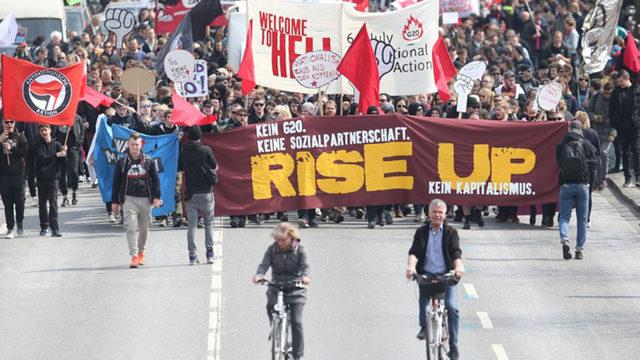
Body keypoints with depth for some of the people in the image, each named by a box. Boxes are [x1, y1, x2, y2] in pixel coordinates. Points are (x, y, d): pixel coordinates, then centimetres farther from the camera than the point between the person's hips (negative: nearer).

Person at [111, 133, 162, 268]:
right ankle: (134, 256, -18)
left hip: (145, 199, 2)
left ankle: (141, 252, 30)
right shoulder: (122, 162, 5)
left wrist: (156, 197, -1)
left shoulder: (148, 162, 7)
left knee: (144, 228, 10)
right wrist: (115, 201, 5)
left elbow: (155, 180, 9)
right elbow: (116, 182, 7)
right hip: (129, 199, -2)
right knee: (131, 227, -14)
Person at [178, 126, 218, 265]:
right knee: (209, 223, 11)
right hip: (205, 193, -1)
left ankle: (192, 256, -1)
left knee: (192, 225, 4)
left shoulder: (183, 152, -1)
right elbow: (214, 166, 3)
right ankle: (210, 254, 7)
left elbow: (179, 168, 8)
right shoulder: (206, 150, -7)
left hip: (190, 194, 2)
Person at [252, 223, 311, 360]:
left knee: (296, 322, -13)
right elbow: (264, 264, -11)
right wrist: (259, 275, -33)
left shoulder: (299, 249, -4)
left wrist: (305, 276, -39)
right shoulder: (272, 249, 1)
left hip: (295, 289, -2)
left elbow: (305, 265, -15)